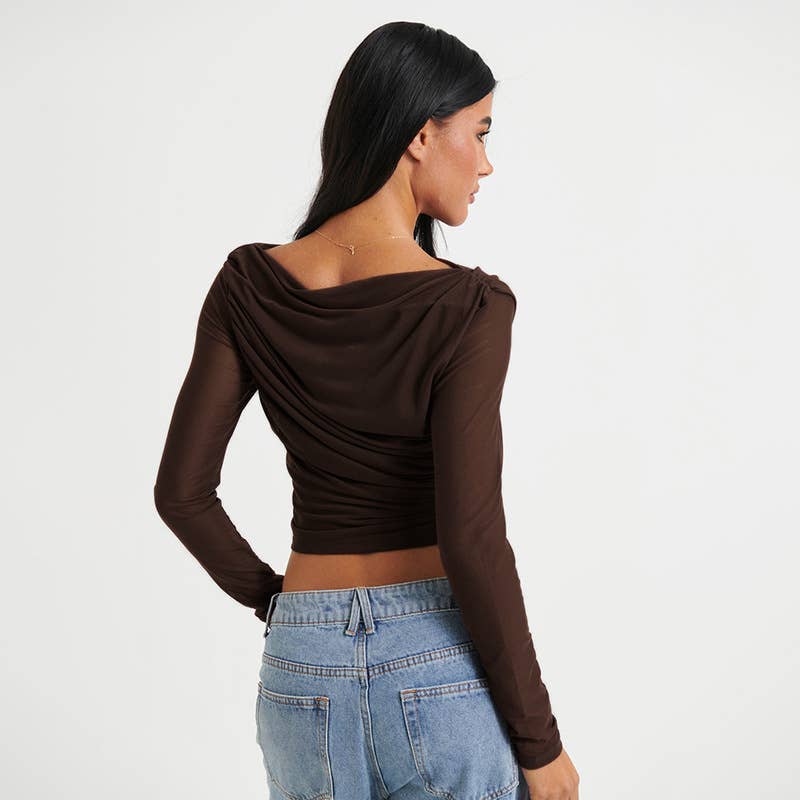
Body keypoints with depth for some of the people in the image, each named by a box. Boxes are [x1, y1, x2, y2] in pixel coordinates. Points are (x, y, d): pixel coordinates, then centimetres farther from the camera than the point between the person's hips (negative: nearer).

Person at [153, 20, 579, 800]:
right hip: (444, 667, -4)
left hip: (306, 671, 4)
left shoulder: (250, 285, -1)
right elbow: (470, 535, -18)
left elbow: (181, 488, 0)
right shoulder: (466, 307, -15)